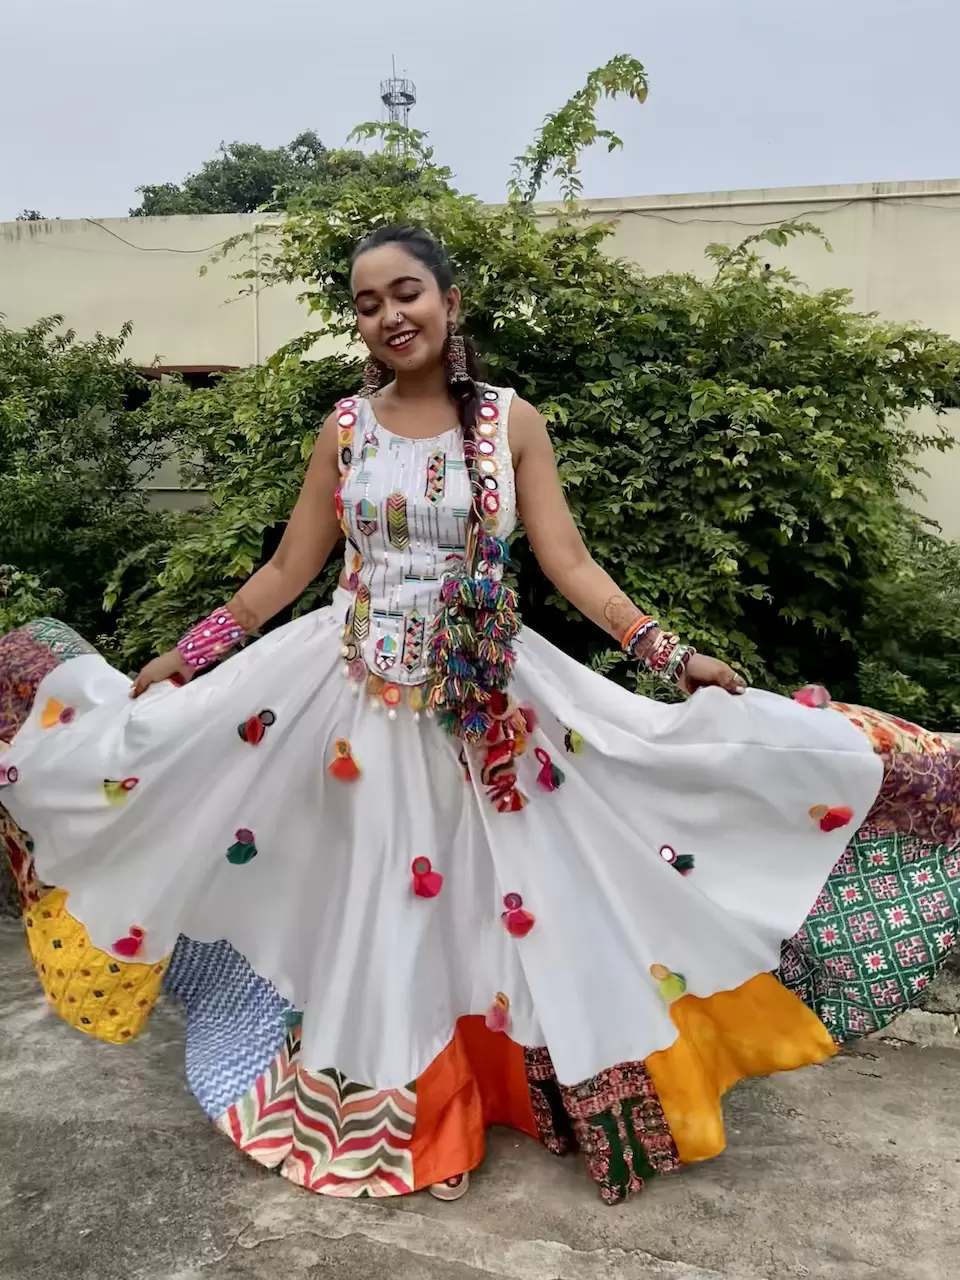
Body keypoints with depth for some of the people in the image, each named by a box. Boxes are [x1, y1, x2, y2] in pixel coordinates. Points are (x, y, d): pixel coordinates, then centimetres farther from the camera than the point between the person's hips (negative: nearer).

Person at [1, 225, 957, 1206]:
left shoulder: (511, 421, -2)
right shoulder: (345, 427, 2)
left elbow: (568, 562, -3)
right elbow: (287, 570, 5)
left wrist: (672, 656, -12)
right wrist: (168, 663, 5)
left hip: (483, 694, -1)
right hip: (362, 689, 1)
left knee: (498, 890, 6)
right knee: (378, 896, 10)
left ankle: (543, 1086, 29)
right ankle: (390, 1115, 31)